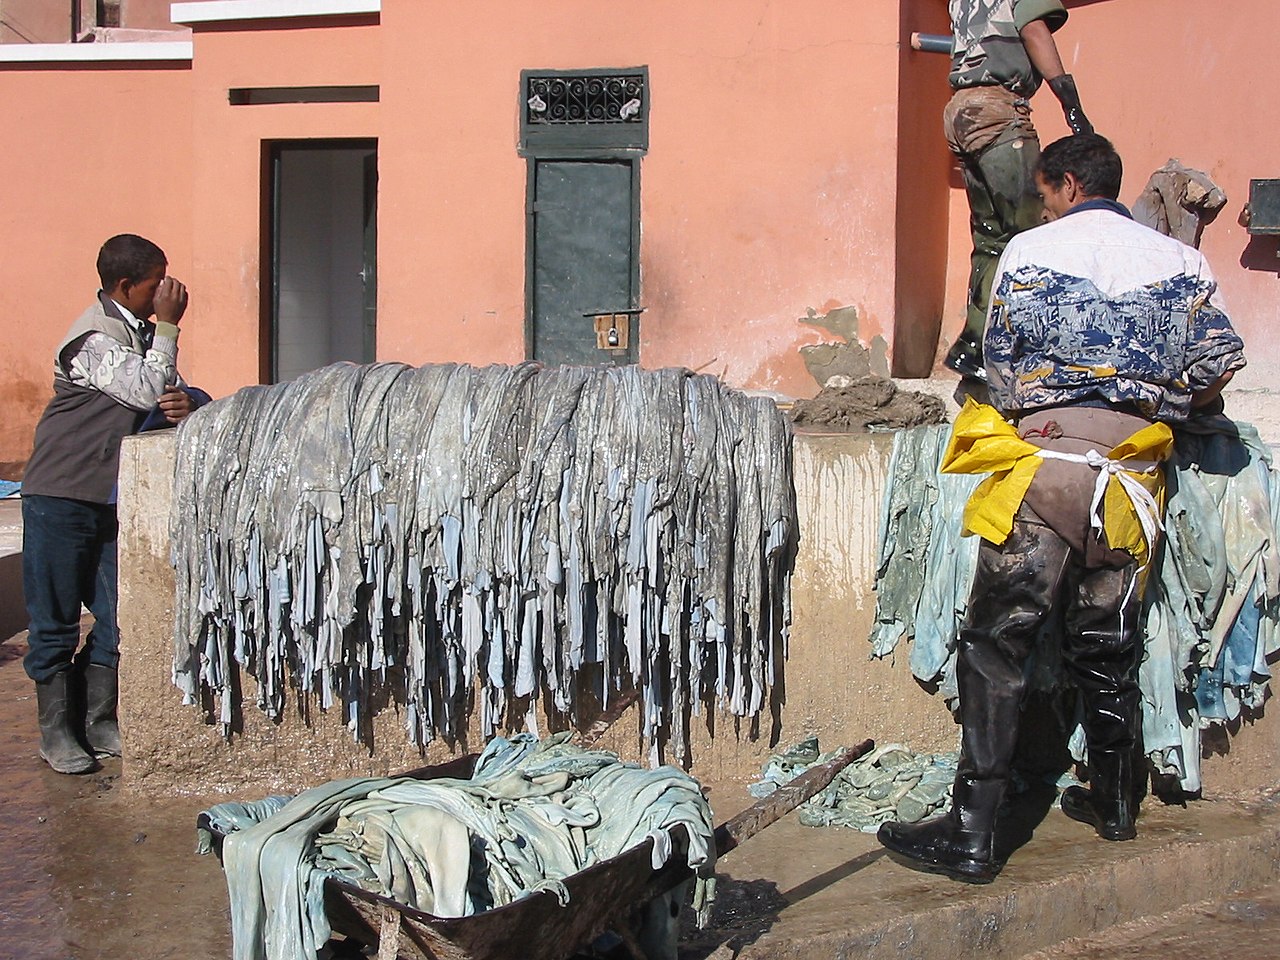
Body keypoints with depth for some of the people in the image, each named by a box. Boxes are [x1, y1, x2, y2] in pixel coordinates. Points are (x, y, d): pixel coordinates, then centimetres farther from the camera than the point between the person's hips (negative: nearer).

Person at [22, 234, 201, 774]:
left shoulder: (142, 331, 10)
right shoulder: (94, 338, -16)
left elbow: (168, 396, 7)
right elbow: (148, 390, -23)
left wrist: (185, 403, -17)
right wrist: (167, 325, -17)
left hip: (113, 498, 8)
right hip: (60, 494, -8)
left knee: (117, 618, 7)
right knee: (55, 621, 1)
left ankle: (99, 722, 18)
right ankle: (57, 731, 10)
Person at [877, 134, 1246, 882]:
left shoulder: (1029, 251, 3)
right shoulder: (1180, 262, 11)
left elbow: (999, 365, 6)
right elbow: (1221, 363, 3)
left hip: (1047, 461, -4)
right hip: (1133, 474, 4)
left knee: (997, 646, -5)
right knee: (1108, 644, 18)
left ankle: (972, 834, -9)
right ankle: (1114, 802, 32)